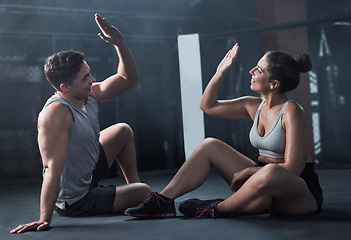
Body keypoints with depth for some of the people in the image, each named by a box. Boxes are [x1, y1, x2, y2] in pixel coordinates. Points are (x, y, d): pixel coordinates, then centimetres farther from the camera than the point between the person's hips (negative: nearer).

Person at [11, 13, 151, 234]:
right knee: (144, 193, 0)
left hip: (88, 175, 9)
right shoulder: (56, 113, -31)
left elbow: (129, 79, 1)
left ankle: (134, 183, 27)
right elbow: (53, 168, -37)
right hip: (75, 201, -9)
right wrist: (45, 220, -39)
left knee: (123, 131, 18)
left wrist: (120, 44, -12)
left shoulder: (90, 95, -5)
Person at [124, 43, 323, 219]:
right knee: (210, 146, -1)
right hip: (266, 181, 7)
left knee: (270, 173, -43)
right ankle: (163, 201, -10)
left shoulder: (291, 112, -17)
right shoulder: (254, 106, 4)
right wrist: (221, 73, 2)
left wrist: (247, 171, -16)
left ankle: (218, 209, -18)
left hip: (302, 193, -6)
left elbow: (293, 168, -21)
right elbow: (208, 105, 13)